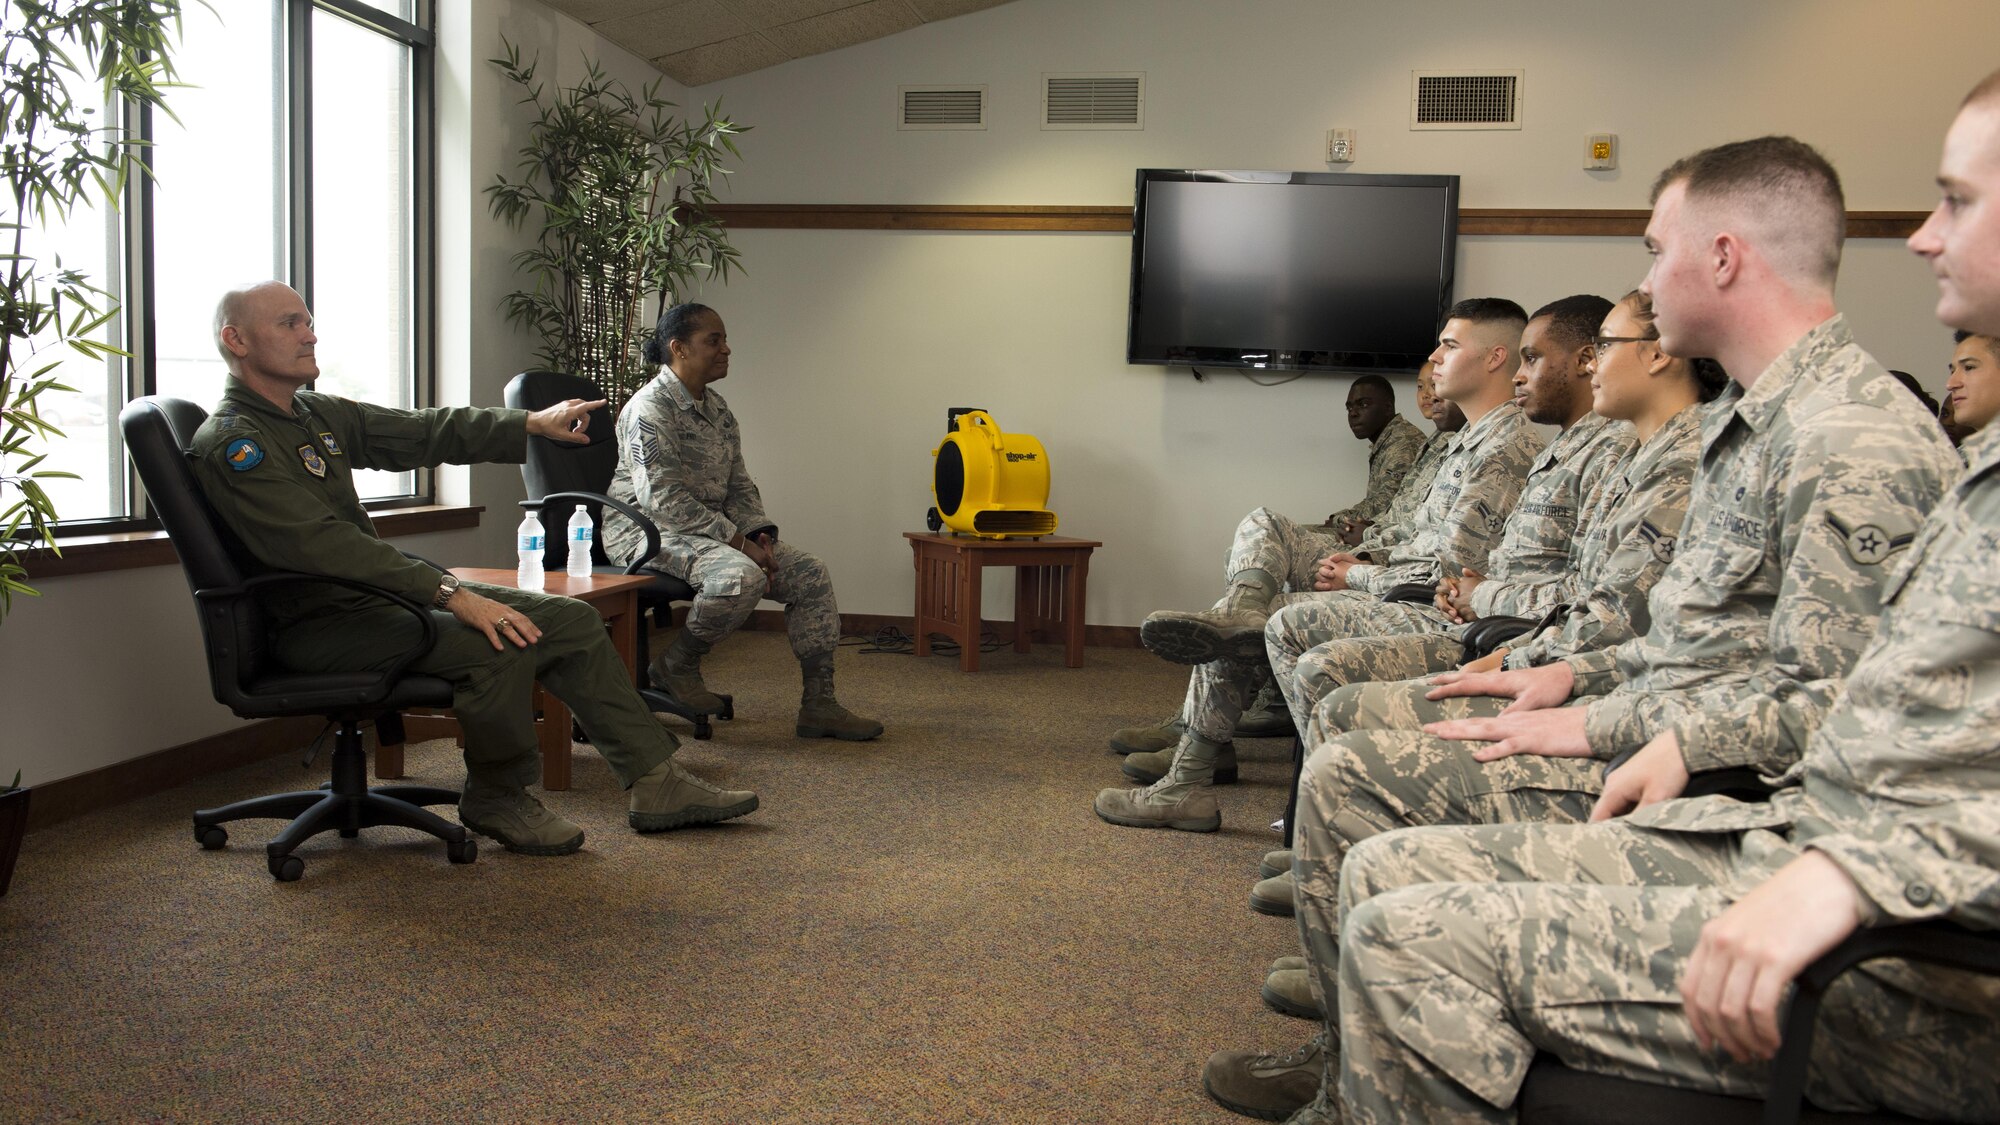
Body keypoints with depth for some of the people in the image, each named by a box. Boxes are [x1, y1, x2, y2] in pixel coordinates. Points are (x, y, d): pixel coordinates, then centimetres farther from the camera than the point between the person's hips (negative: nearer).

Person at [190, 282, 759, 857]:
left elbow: (421, 431, 15)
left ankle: (657, 783, 2)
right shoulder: (232, 443, -15)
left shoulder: (317, 415, 14)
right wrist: (450, 593, -32)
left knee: (569, 619, -1)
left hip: (379, 593, 9)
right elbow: (323, 545, -26)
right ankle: (497, 801, -5)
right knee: (501, 641, -31)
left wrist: (532, 423, 5)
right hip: (320, 625, -9)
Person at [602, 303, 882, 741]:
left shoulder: (716, 407, 12)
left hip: (710, 528, 9)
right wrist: (736, 540, -24)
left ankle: (818, 705, -4)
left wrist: (758, 534, -4)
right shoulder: (649, 409, -15)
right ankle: (676, 664, -10)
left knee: (810, 574, -5)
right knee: (741, 576, -36)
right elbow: (662, 498, -23)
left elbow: (739, 484, 15)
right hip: (647, 530, -9)